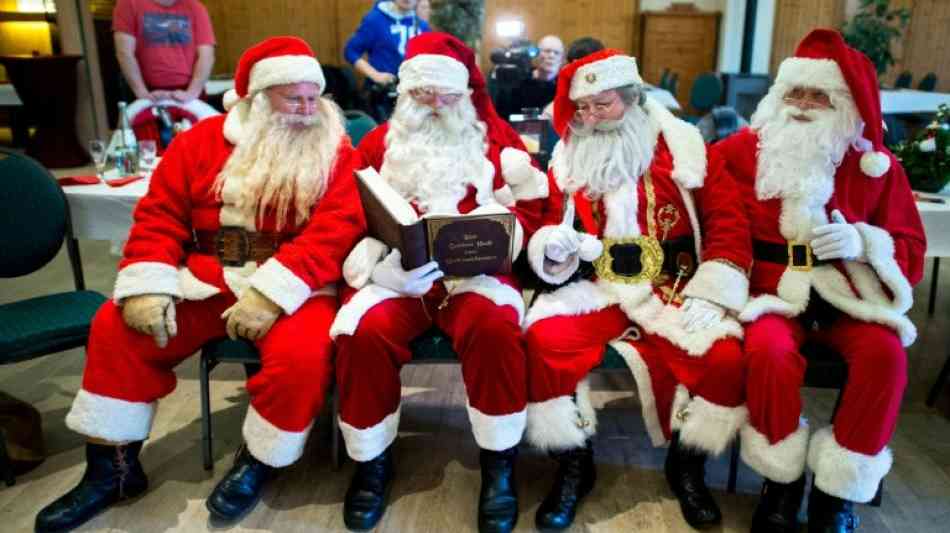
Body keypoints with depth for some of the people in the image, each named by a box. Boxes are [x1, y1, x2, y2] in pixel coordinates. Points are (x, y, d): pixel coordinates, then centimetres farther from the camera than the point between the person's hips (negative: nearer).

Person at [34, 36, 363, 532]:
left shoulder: (333, 151, -2)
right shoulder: (202, 140, 8)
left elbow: (335, 229, -15)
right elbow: (160, 217, 5)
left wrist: (272, 292, -26)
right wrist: (146, 286, -11)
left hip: (292, 287, -3)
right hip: (205, 280, 4)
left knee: (301, 354, -31)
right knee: (115, 327, -8)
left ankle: (257, 463, 0)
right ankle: (112, 468, 9)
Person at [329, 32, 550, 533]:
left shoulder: (497, 138, 13)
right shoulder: (380, 141, 16)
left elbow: (530, 207, 6)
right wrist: (382, 247, -11)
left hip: (476, 269, -1)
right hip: (395, 271, 1)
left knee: (494, 326, -34)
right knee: (364, 332, -29)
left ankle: (499, 463, -13)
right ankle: (372, 461, -4)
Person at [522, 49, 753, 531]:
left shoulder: (682, 147, 1)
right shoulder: (568, 156, 8)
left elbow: (728, 222, -1)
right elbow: (552, 226, 13)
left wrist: (710, 294, -12)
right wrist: (551, 244, -13)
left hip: (675, 290, -1)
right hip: (597, 288, 1)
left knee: (725, 357, -25)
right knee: (544, 339, -27)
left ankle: (687, 465, 4)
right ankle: (573, 465, -4)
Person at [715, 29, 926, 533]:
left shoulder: (876, 165, 4)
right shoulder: (746, 148, 2)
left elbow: (912, 253, 7)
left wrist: (862, 243, -16)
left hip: (846, 293, 2)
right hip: (774, 289, -1)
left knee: (885, 353, -27)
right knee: (768, 350, -32)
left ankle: (837, 490, -6)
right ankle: (782, 479, -5)